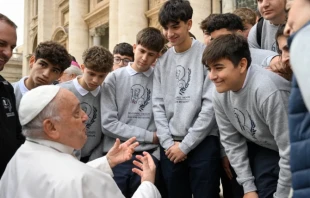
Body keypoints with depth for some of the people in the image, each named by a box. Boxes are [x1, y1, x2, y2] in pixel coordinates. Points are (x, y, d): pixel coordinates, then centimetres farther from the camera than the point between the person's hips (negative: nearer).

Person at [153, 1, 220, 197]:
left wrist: (185, 145, -9)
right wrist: (168, 142, -3)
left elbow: (211, 106, -10)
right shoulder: (162, 61, 10)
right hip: (170, 146, 4)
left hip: (203, 143, -4)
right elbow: (158, 105, 9)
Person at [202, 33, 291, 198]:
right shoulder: (220, 94, -13)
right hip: (263, 152, 5)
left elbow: (290, 152, -28)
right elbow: (232, 142, -3)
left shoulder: (267, 91, -35)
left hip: (292, 156, -5)